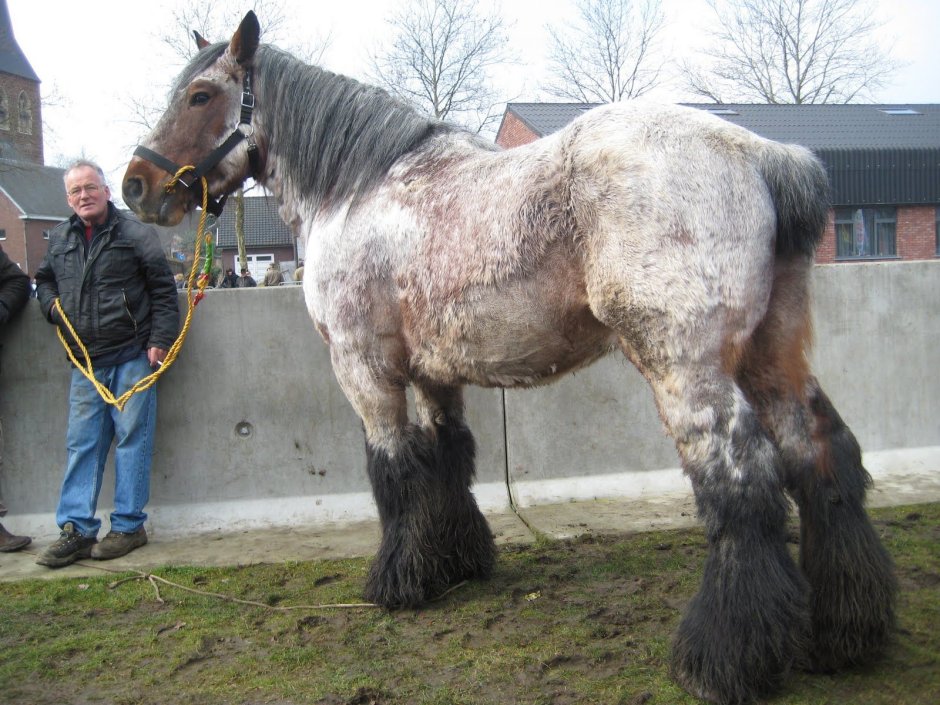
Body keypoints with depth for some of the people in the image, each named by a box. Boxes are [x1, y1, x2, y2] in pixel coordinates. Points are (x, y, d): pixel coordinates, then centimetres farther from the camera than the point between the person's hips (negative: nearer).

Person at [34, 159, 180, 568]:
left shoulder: (135, 234, -3)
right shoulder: (59, 240, 12)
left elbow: (164, 290, -4)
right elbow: (44, 280, 28)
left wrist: (160, 340, -10)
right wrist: (51, 306, 6)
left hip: (132, 356, -5)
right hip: (85, 360, 5)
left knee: (132, 438, 1)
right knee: (81, 444, 5)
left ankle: (128, 526, 9)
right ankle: (76, 531, 11)